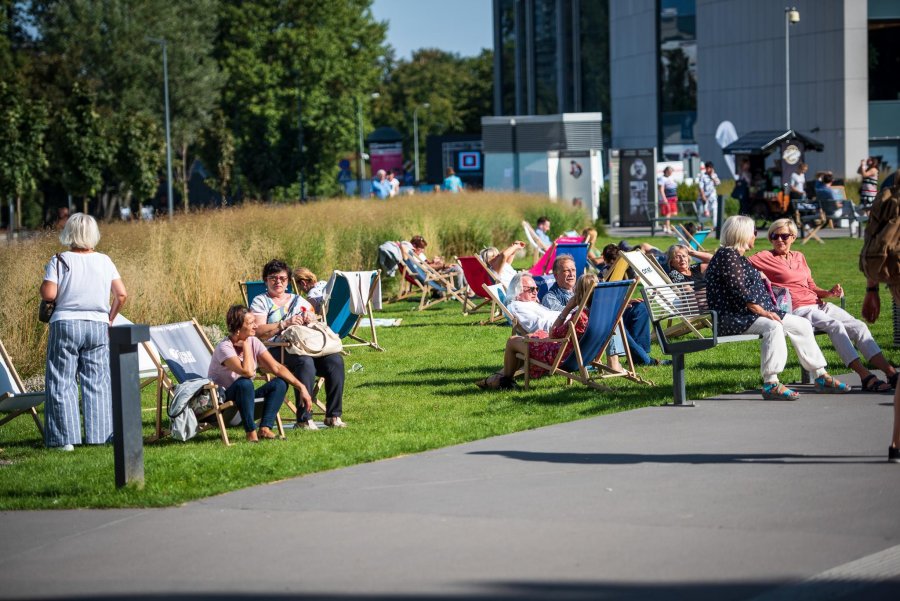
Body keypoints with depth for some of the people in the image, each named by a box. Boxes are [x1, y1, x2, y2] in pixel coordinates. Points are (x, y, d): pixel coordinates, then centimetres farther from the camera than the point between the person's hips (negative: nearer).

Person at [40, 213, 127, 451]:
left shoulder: (59, 261, -6)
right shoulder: (104, 261, 3)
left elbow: (48, 294, -13)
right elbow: (121, 294, 0)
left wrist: (44, 284, 8)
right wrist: (110, 318, 13)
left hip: (65, 325, -2)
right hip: (98, 326, 3)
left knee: (62, 382, 3)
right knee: (98, 383, 9)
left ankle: (65, 439, 0)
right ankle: (99, 435, 7)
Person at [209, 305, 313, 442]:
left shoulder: (254, 342, -1)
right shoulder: (224, 348, -22)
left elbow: (276, 367, -3)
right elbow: (247, 372, -36)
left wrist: (301, 387, -13)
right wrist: (245, 345, -23)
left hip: (245, 397, 7)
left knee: (280, 383, -10)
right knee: (244, 383, -36)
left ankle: (264, 429, -19)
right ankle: (251, 432, -29)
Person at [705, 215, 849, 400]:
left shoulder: (739, 257, 22)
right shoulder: (727, 255, -11)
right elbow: (739, 291, -20)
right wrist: (762, 312, -21)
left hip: (752, 313, 11)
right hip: (733, 318, -11)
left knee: (802, 324, 5)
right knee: (773, 326, -36)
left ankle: (821, 377, 9)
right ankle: (771, 384, -37)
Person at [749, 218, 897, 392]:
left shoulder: (799, 256, 23)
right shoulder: (765, 257, 3)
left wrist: (828, 293, 6)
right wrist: (759, 274, -20)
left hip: (817, 304, 7)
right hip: (797, 310, -7)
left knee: (858, 326, -9)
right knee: (835, 326, -29)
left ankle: (891, 373, -14)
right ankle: (866, 378, -34)